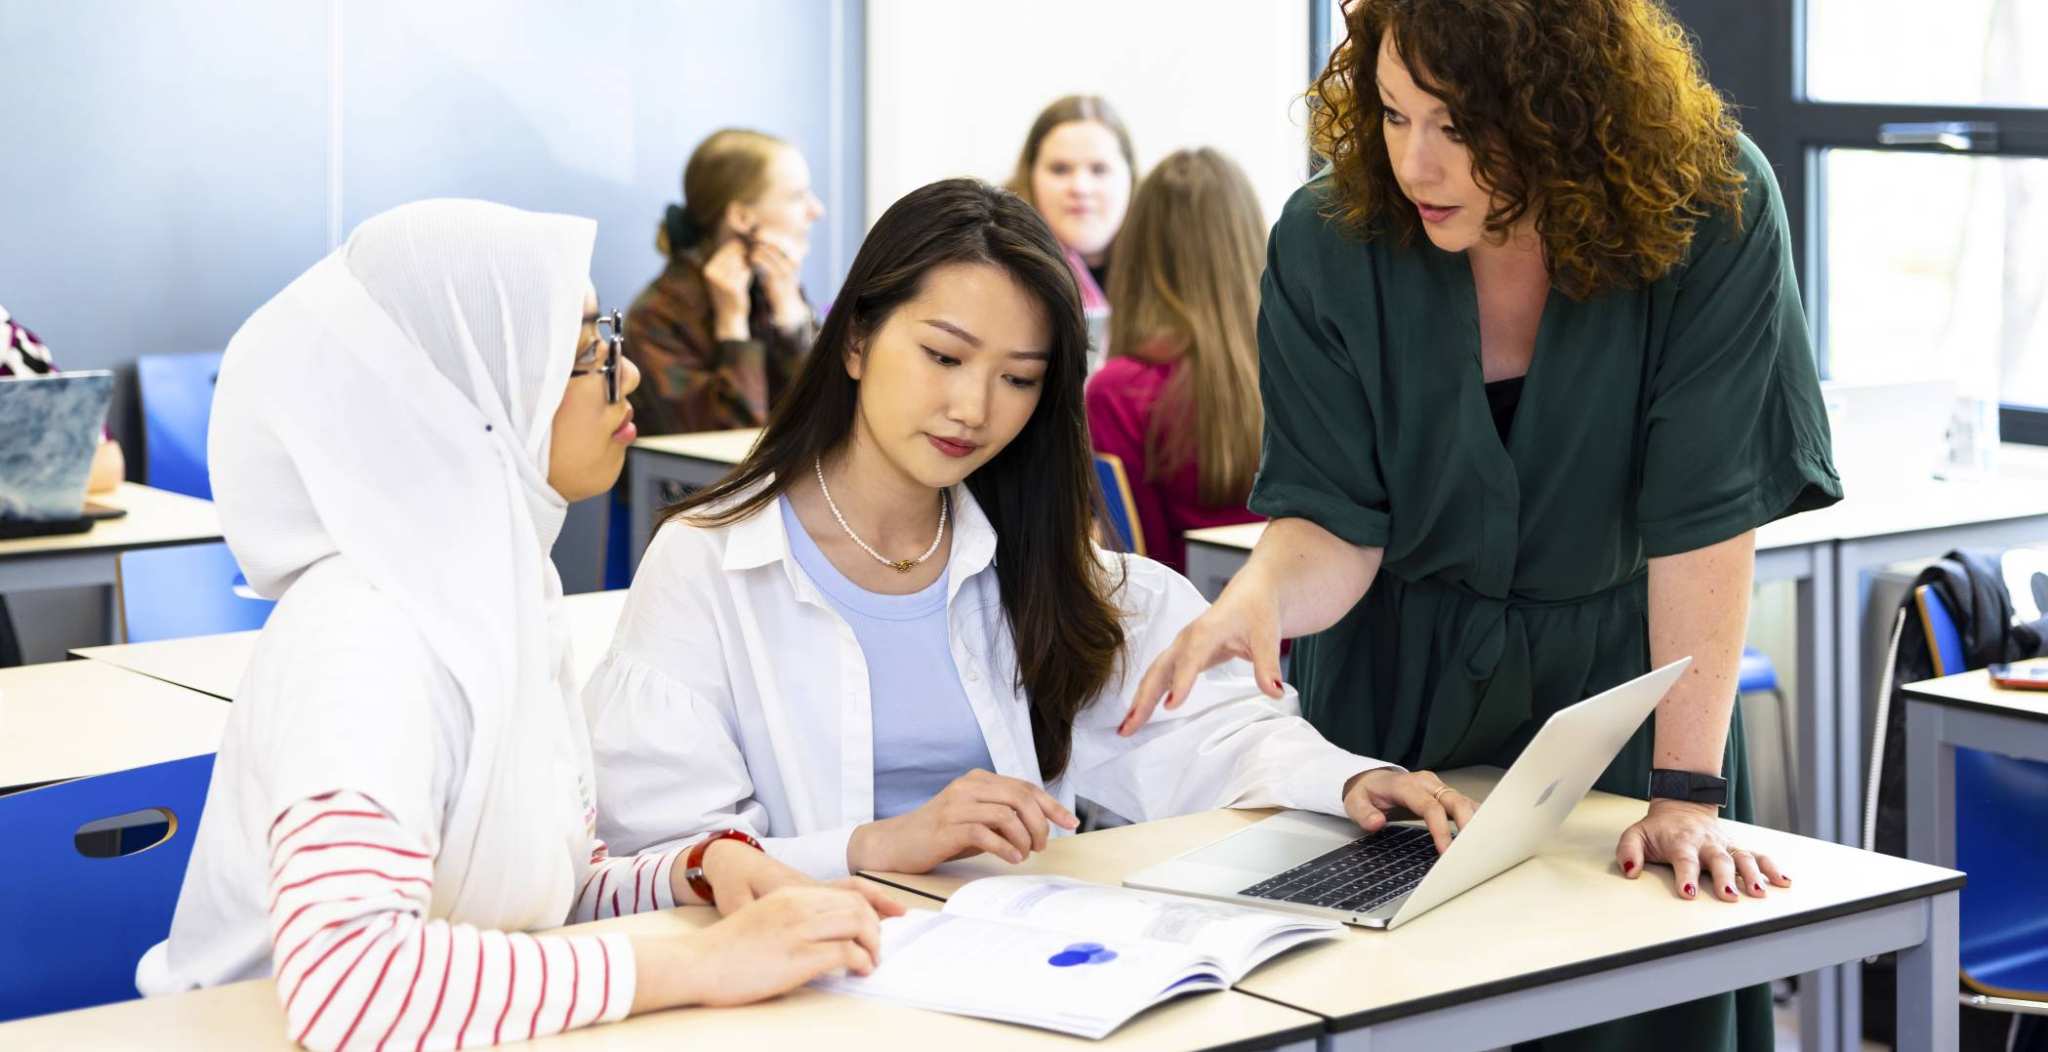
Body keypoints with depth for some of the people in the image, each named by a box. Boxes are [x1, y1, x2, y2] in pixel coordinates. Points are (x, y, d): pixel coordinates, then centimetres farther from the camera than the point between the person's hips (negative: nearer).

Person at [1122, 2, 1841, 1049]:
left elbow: (1705, 520, -23)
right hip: (1402, 699, 1)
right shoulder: (1326, 241, -16)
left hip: (1622, 686, -1)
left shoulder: (1712, 216, -21)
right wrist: (1256, 601, -36)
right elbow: (1335, 527, -14)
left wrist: (1687, 793, -26)